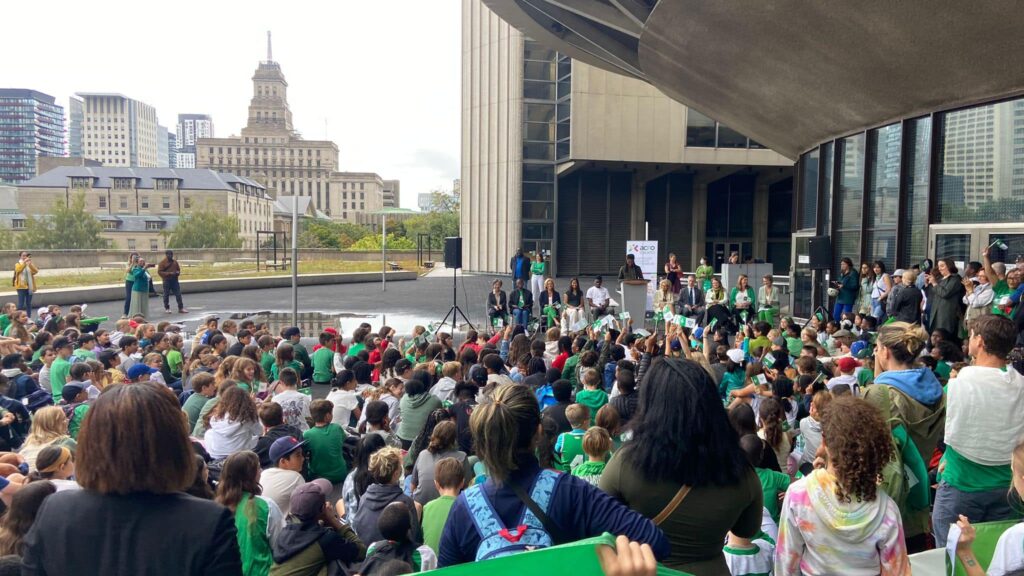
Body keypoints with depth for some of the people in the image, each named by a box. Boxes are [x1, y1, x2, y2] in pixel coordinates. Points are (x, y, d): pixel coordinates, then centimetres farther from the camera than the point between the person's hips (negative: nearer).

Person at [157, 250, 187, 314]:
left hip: (175, 280, 4)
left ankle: (181, 308, 3)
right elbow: (159, 272, -10)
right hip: (166, 281, -4)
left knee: (178, 294, 0)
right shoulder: (162, 262, -4)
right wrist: (169, 273, -20)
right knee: (166, 295, 4)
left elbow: (178, 269, 20)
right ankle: (167, 309, 14)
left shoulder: (175, 262, 10)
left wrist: (177, 272, -4)